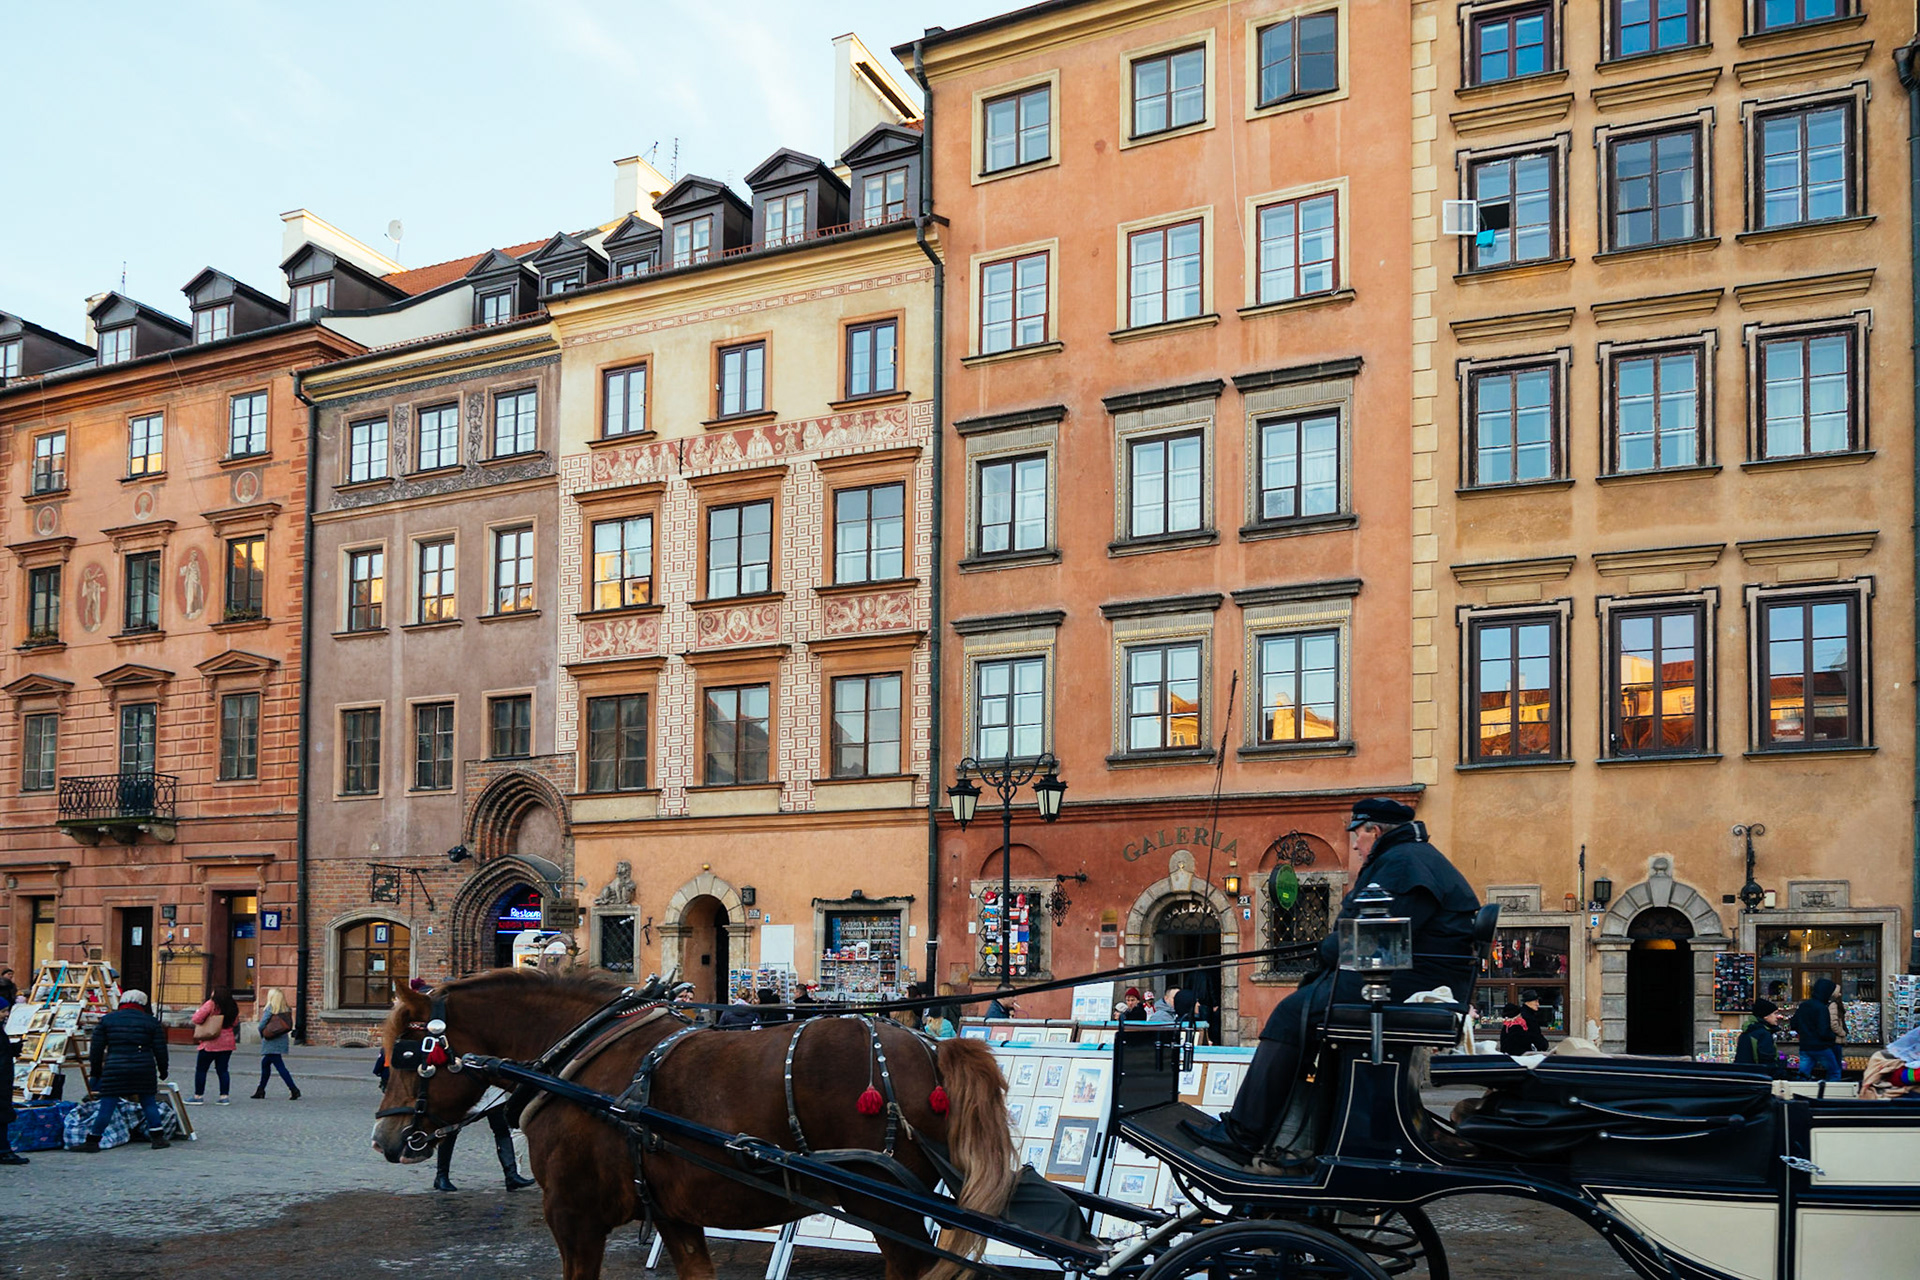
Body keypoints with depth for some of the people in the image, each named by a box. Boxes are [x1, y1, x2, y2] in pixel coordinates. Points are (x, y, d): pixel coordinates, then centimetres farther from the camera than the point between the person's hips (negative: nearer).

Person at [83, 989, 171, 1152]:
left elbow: (96, 1049, 9)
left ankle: (92, 1141, 7)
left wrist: (95, 1072, 17)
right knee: (149, 1103, 12)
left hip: (114, 1070, -1)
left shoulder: (106, 1020, 9)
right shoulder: (151, 1021, 8)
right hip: (144, 1069, 1)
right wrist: (163, 1070, 19)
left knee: (107, 1106, 5)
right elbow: (160, 1050, 7)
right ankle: (158, 1138, 10)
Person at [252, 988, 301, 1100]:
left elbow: (262, 1025, -11)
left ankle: (294, 1089, -16)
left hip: (272, 1043, -7)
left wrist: (263, 1035, 7)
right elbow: (289, 1026, 4)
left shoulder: (270, 1009, -10)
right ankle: (261, 1090, 27)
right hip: (282, 1040, 7)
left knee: (280, 1066, -8)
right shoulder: (285, 1010, 6)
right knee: (265, 1063, 20)